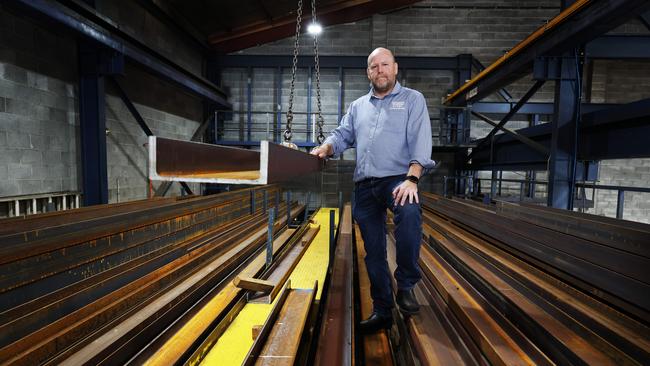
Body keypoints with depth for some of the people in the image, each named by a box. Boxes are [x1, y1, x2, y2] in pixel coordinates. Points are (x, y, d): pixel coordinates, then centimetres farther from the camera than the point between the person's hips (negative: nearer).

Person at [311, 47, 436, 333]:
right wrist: (326, 148, -7)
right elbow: (343, 135, 16)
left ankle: (406, 285, -15)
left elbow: (420, 141, -7)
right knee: (373, 253, 7)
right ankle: (382, 311, 22)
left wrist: (411, 179, -21)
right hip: (364, 185, 4)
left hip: (397, 178, -4)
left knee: (409, 213, -37)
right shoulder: (357, 106, 21)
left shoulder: (412, 100, 6)